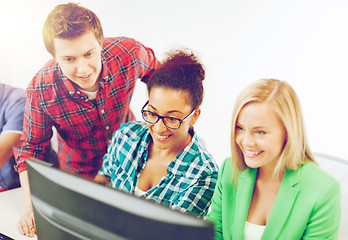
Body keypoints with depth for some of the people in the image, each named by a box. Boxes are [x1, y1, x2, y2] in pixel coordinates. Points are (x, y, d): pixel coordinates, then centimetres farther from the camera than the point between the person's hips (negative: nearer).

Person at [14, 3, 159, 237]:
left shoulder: (129, 53, -32)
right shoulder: (40, 91, -31)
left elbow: (155, 74, -6)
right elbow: (31, 148, -14)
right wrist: (30, 204, -26)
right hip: (79, 172, -1)